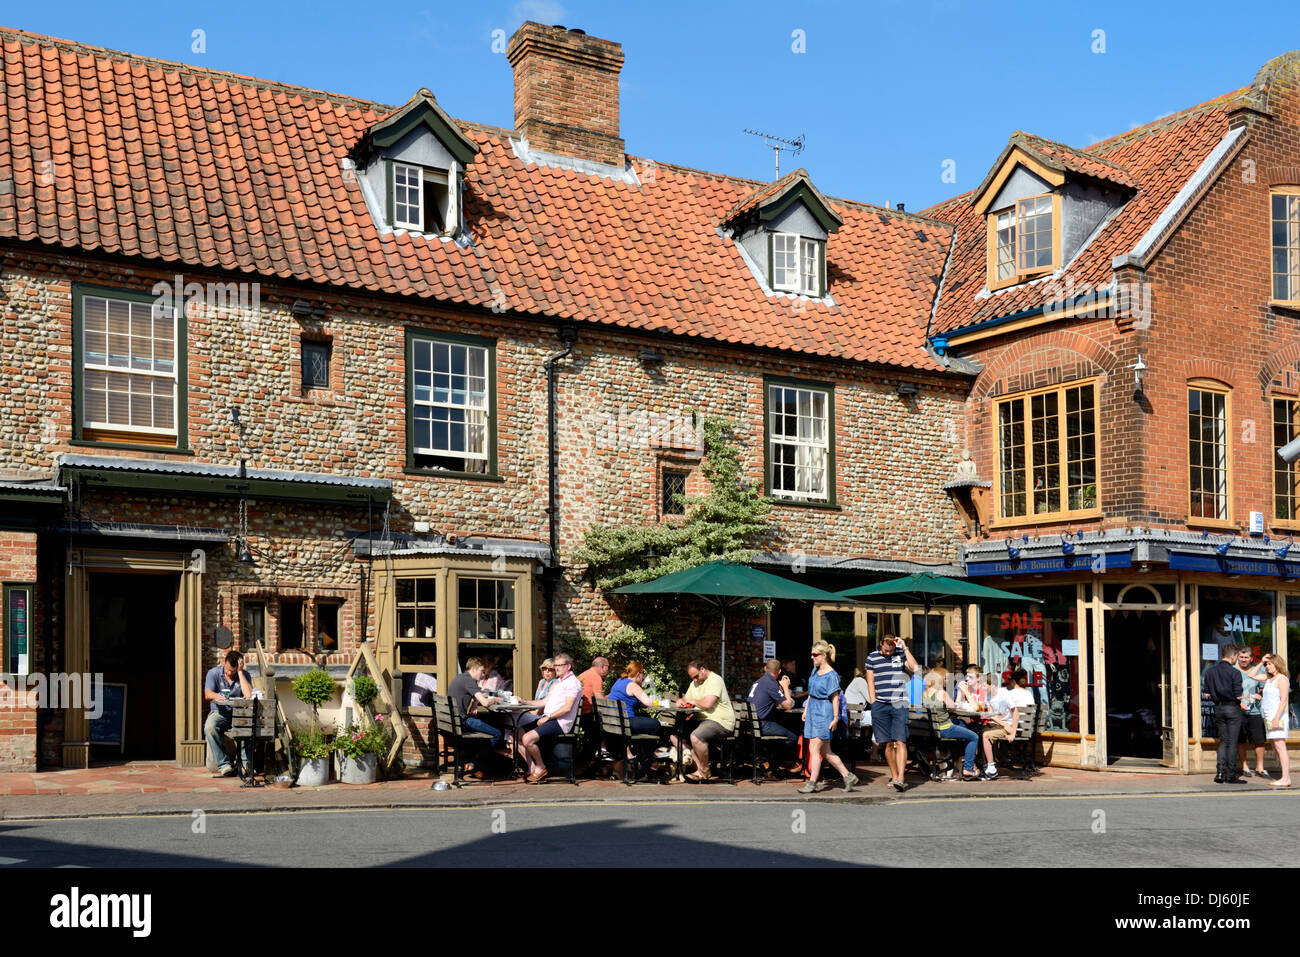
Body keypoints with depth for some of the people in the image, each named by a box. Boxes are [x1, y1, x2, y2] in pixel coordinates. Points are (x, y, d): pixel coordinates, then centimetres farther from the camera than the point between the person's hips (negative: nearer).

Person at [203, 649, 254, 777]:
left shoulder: (244, 675, 4)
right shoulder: (213, 673, 3)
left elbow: (249, 695, -15)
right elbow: (207, 694, -13)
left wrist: (240, 672, -11)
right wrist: (217, 696, -38)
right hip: (219, 712, 0)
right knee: (209, 727, -35)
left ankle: (246, 764, -29)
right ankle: (224, 765, -34)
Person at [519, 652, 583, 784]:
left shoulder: (572, 682, -7)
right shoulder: (557, 683, 24)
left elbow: (567, 708, -17)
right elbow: (545, 702, 24)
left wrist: (547, 717, -17)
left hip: (560, 722, -10)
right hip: (548, 718, 10)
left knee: (527, 739, -25)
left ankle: (541, 767, -5)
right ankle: (532, 768, 0)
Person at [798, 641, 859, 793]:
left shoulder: (831, 675, -12)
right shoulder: (815, 670, 12)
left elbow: (835, 698, -13)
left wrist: (835, 718, -15)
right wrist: (806, 710, 19)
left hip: (824, 714, -8)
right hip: (813, 712, 8)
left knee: (815, 749, -8)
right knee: (825, 752, 9)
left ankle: (812, 783, -2)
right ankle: (848, 776, 17)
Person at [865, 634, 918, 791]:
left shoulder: (901, 654, 7)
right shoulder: (872, 658, 7)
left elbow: (915, 668, -9)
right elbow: (870, 683, 8)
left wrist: (905, 648, -8)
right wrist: (874, 705, 2)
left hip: (899, 704, -1)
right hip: (880, 706, 1)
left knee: (900, 742, -10)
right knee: (888, 743, 5)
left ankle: (900, 778, -15)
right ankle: (894, 776, 15)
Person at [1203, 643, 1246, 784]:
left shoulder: (1210, 671, 5)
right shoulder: (1234, 672, -13)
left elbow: (1205, 693, 5)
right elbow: (1238, 696, -13)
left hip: (1218, 708, 5)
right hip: (1233, 709, -5)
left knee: (1223, 741, 13)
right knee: (1232, 742, 0)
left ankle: (1220, 772, 5)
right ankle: (1231, 775, 3)